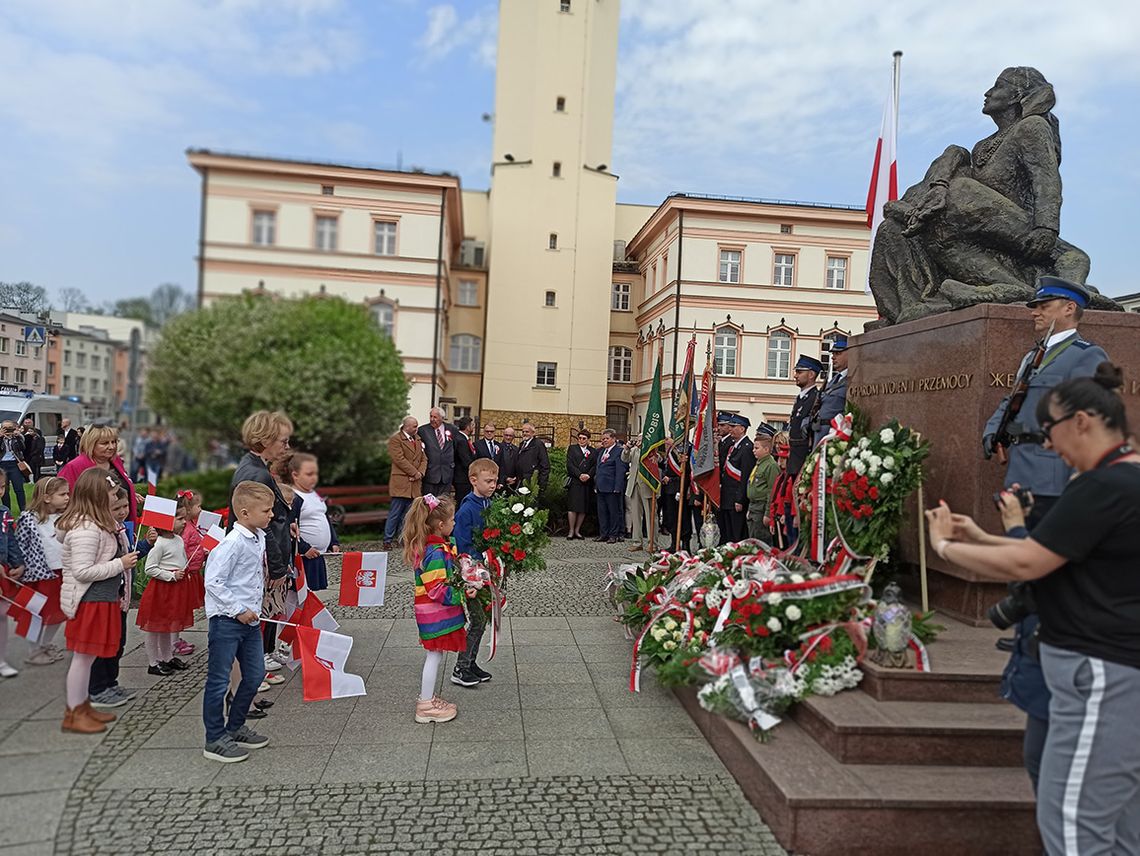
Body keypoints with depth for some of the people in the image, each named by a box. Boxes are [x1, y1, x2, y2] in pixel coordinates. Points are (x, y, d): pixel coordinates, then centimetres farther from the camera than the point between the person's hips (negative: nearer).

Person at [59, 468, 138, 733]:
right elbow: (82, 571, -25)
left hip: (100, 598, 10)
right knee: (83, 656, 1)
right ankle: (73, 716, 13)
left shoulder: (93, 523, 10)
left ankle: (84, 707, 29)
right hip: (89, 601, -10)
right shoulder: (87, 529, -22)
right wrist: (121, 564, -19)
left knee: (87, 656, 18)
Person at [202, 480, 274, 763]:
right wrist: (238, 610, -20)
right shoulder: (233, 543, -21)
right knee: (219, 681, 5)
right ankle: (214, 740, 17)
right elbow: (212, 582, -23)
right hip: (226, 622, -9)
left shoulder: (260, 538, 6)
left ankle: (235, 727, 33)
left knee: (255, 675, 16)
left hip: (249, 620, 9)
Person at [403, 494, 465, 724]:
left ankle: (426, 697, 32)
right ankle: (426, 706, 11)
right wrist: (462, 594, -30)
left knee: (433, 654, 19)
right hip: (436, 613, -10)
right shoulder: (437, 553, -25)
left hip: (431, 611, 10)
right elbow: (438, 590, -27)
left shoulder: (437, 545, 5)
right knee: (435, 655, 1)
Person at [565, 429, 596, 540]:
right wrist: (579, 475, -12)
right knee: (573, 507, -7)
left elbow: (595, 466, 6)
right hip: (574, 482, -3)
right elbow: (570, 464, -1)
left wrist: (588, 475, -11)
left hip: (587, 483, 3)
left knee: (583, 509, 2)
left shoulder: (592, 452, 15)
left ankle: (577, 530, 10)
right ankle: (571, 531, 0)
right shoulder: (572, 449, 8)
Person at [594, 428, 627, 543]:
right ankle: (603, 534, 19)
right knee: (601, 511, 11)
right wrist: (596, 484, 13)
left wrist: (617, 488, -18)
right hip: (601, 488, 8)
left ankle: (614, 535, 7)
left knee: (614, 511, 1)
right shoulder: (601, 451, 18)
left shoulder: (619, 452, -8)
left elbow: (620, 471, -13)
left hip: (612, 488, -8)